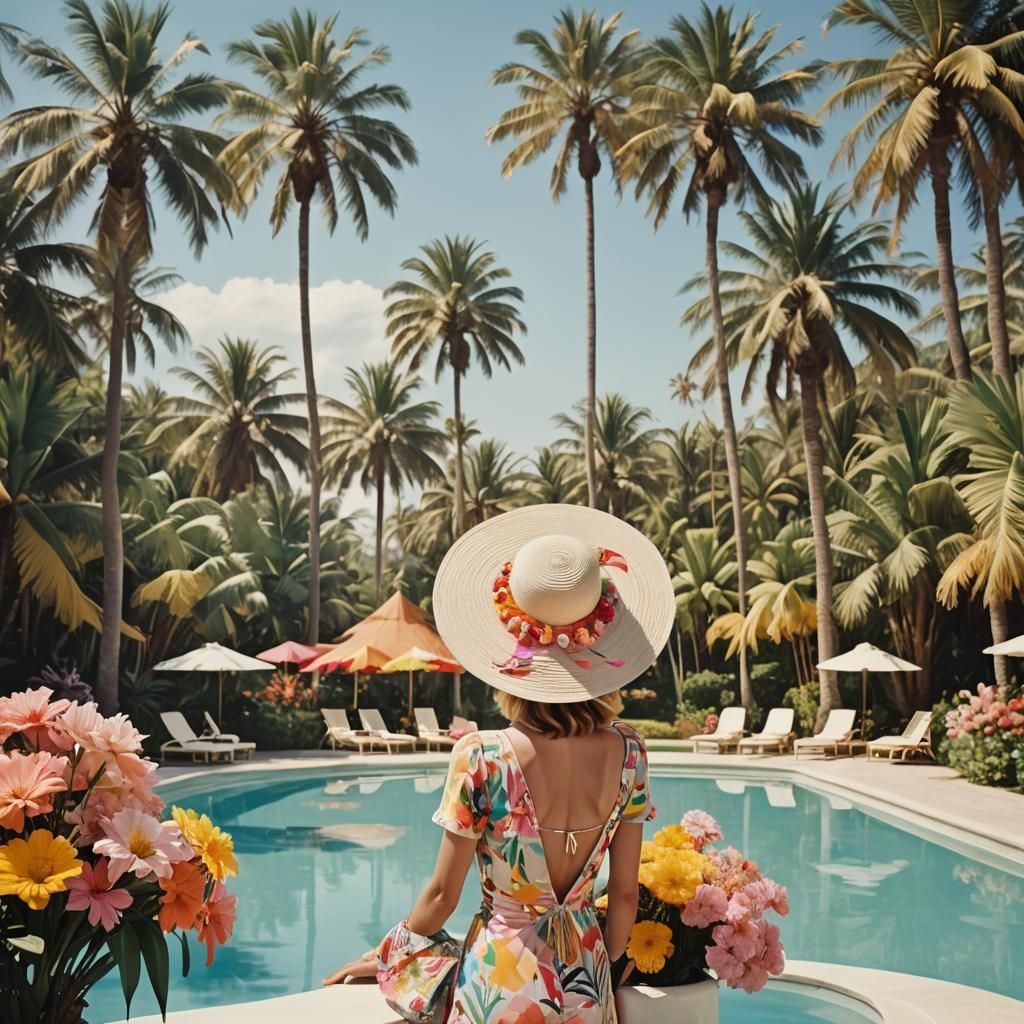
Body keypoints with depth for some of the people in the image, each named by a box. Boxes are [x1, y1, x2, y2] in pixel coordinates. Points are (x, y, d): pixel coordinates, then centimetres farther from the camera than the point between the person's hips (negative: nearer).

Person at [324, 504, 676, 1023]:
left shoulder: (481, 757, -21)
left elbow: (441, 896, -10)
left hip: (503, 977, -3)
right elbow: (625, 894, -2)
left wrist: (383, 958, 8)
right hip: (586, 979, 3)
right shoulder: (626, 753, -11)